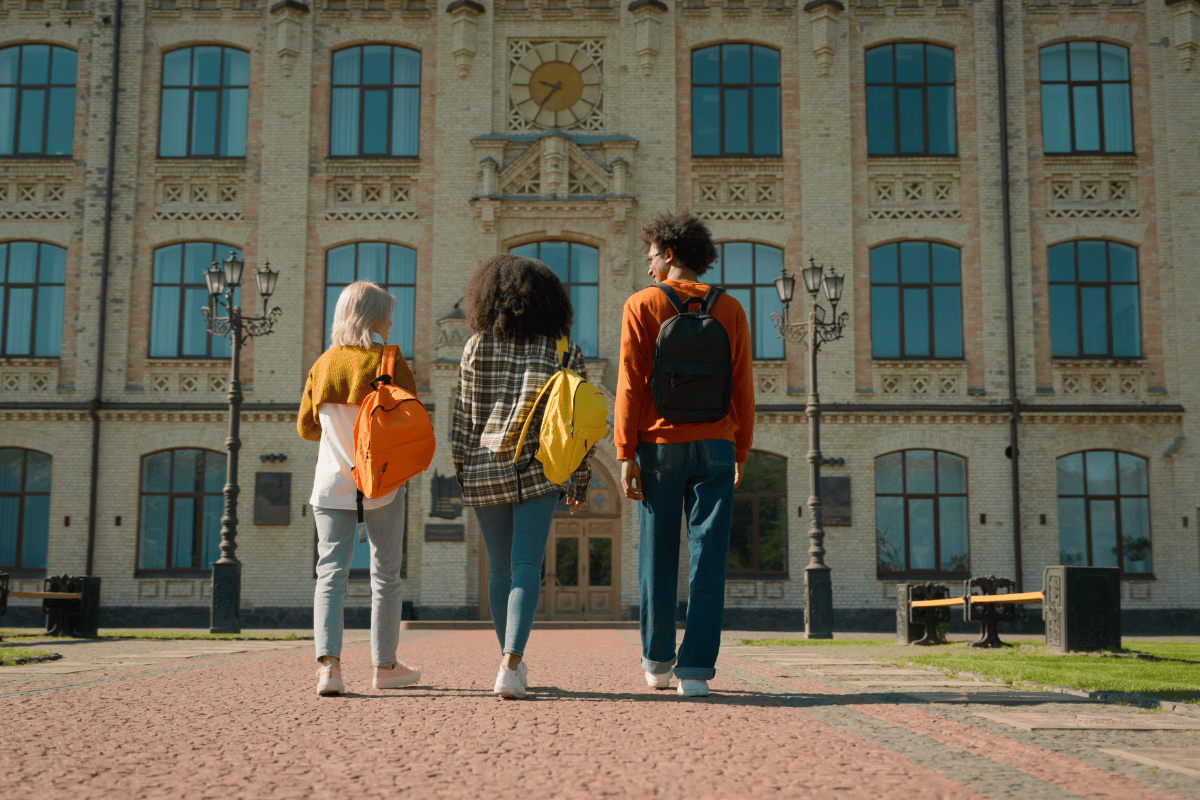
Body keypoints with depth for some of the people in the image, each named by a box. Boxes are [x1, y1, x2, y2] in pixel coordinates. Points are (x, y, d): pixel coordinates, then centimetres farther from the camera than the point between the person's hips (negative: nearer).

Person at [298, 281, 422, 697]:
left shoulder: (323, 364, 5)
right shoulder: (389, 361, -7)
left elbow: (306, 426, 12)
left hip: (331, 485, 2)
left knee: (331, 572, -1)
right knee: (385, 575, 11)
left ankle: (328, 662, -20)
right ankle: (385, 666, 21)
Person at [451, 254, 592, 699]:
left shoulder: (477, 347, 2)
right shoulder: (562, 351, 2)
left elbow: (464, 415, 3)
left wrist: (461, 470, 13)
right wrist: (580, 480, 11)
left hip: (484, 469, 2)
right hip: (537, 470, -1)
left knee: (499, 568, 14)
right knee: (526, 567, -5)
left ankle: (511, 662, 25)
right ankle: (511, 665, -19)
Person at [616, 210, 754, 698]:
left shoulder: (642, 305, 1)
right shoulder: (729, 310, 9)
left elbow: (630, 384, -5)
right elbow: (742, 388, 8)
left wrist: (626, 454, -4)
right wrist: (740, 451, 15)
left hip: (660, 443, -1)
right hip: (715, 445, 1)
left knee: (658, 557, 9)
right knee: (708, 559, 0)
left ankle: (657, 662, 21)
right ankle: (695, 669, -4)